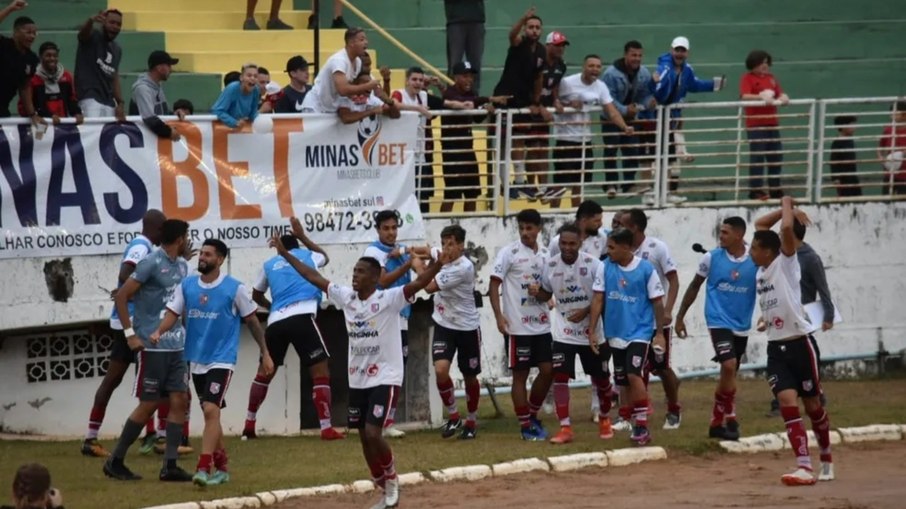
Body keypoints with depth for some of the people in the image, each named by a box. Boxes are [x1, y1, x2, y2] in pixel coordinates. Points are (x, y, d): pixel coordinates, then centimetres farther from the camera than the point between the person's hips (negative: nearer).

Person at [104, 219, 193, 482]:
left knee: (178, 401, 0)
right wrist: (129, 334, -15)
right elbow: (121, 296, -12)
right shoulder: (151, 264, -11)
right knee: (148, 404, -3)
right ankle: (115, 462, 7)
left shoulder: (182, 265, 12)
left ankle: (170, 465, 2)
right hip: (152, 346, -7)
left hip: (176, 346, 7)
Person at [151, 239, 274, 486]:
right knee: (210, 413, 13)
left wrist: (265, 353, 2)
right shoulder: (186, 285, 3)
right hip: (196, 359, 5)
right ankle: (221, 467, 24)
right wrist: (159, 331, -25)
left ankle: (204, 468, -21)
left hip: (222, 360, -5)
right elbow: (173, 313, -4)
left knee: (211, 410, -18)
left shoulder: (234, 288, -7)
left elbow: (252, 320, 0)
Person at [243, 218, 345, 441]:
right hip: (301, 318, -3)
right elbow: (325, 257, 46)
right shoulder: (307, 255, 20)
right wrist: (302, 236, 54)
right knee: (320, 371, -2)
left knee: (265, 372, 20)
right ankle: (326, 428, -13)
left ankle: (249, 425, 24)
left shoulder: (269, 264, 24)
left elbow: (256, 295, 38)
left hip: (275, 321, 3)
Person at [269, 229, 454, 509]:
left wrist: (438, 265, -45)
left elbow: (418, 283, -28)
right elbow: (314, 277, 10)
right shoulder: (346, 296, 4)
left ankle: (391, 479, 9)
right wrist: (285, 254, 11)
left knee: (373, 433, -17)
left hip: (385, 378, -7)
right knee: (364, 437, 10)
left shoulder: (389, 299, -14)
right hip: (357, 379, 7)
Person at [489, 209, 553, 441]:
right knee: (520, 374, 0)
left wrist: (542, 292, -6)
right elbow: (494, 285, -7)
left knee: (547, 370, 3)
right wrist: (499, 316, -17)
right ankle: (525, 426, 6)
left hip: (542, 324, 5)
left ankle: (532, 414, 22)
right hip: (518, 325, -5)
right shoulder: (509, 252, -5)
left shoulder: (546, 254, 9)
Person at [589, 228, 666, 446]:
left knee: (633, 374, -19)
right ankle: (636, 427, 18)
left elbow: (657, 302, -5)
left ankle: (642, 425, -12)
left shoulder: (646, 269, -10)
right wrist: (592, 330, -1)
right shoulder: (606, 267, -2)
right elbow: (598, 299, 1)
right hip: (615, 333, 5)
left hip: (640, 331, -5)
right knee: (622, 381, 8)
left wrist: (660, 333, -5)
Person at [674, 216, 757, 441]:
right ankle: (730, 419, -11)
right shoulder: (711, 258, -5)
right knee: (729, 366, -22)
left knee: (729, 375, 11)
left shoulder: (755, 261, -5)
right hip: (718, 321, -3)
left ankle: (716, 423, 24)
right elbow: (694, 287, 7)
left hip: (742, 327, 3)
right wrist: (680, 316, 9)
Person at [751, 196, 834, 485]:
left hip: (799, 343, -5)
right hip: (775, 347, 5)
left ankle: (826, 460, 25)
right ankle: (804, 467, -18)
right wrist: (785, 210, 10)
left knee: (812, 403, 6)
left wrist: (787, 205, -6)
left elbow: (787, 229, -23)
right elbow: (761, 224, 21)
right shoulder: (762, 270, 12)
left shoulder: (786, 262, -7)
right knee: (787, 401, -11)